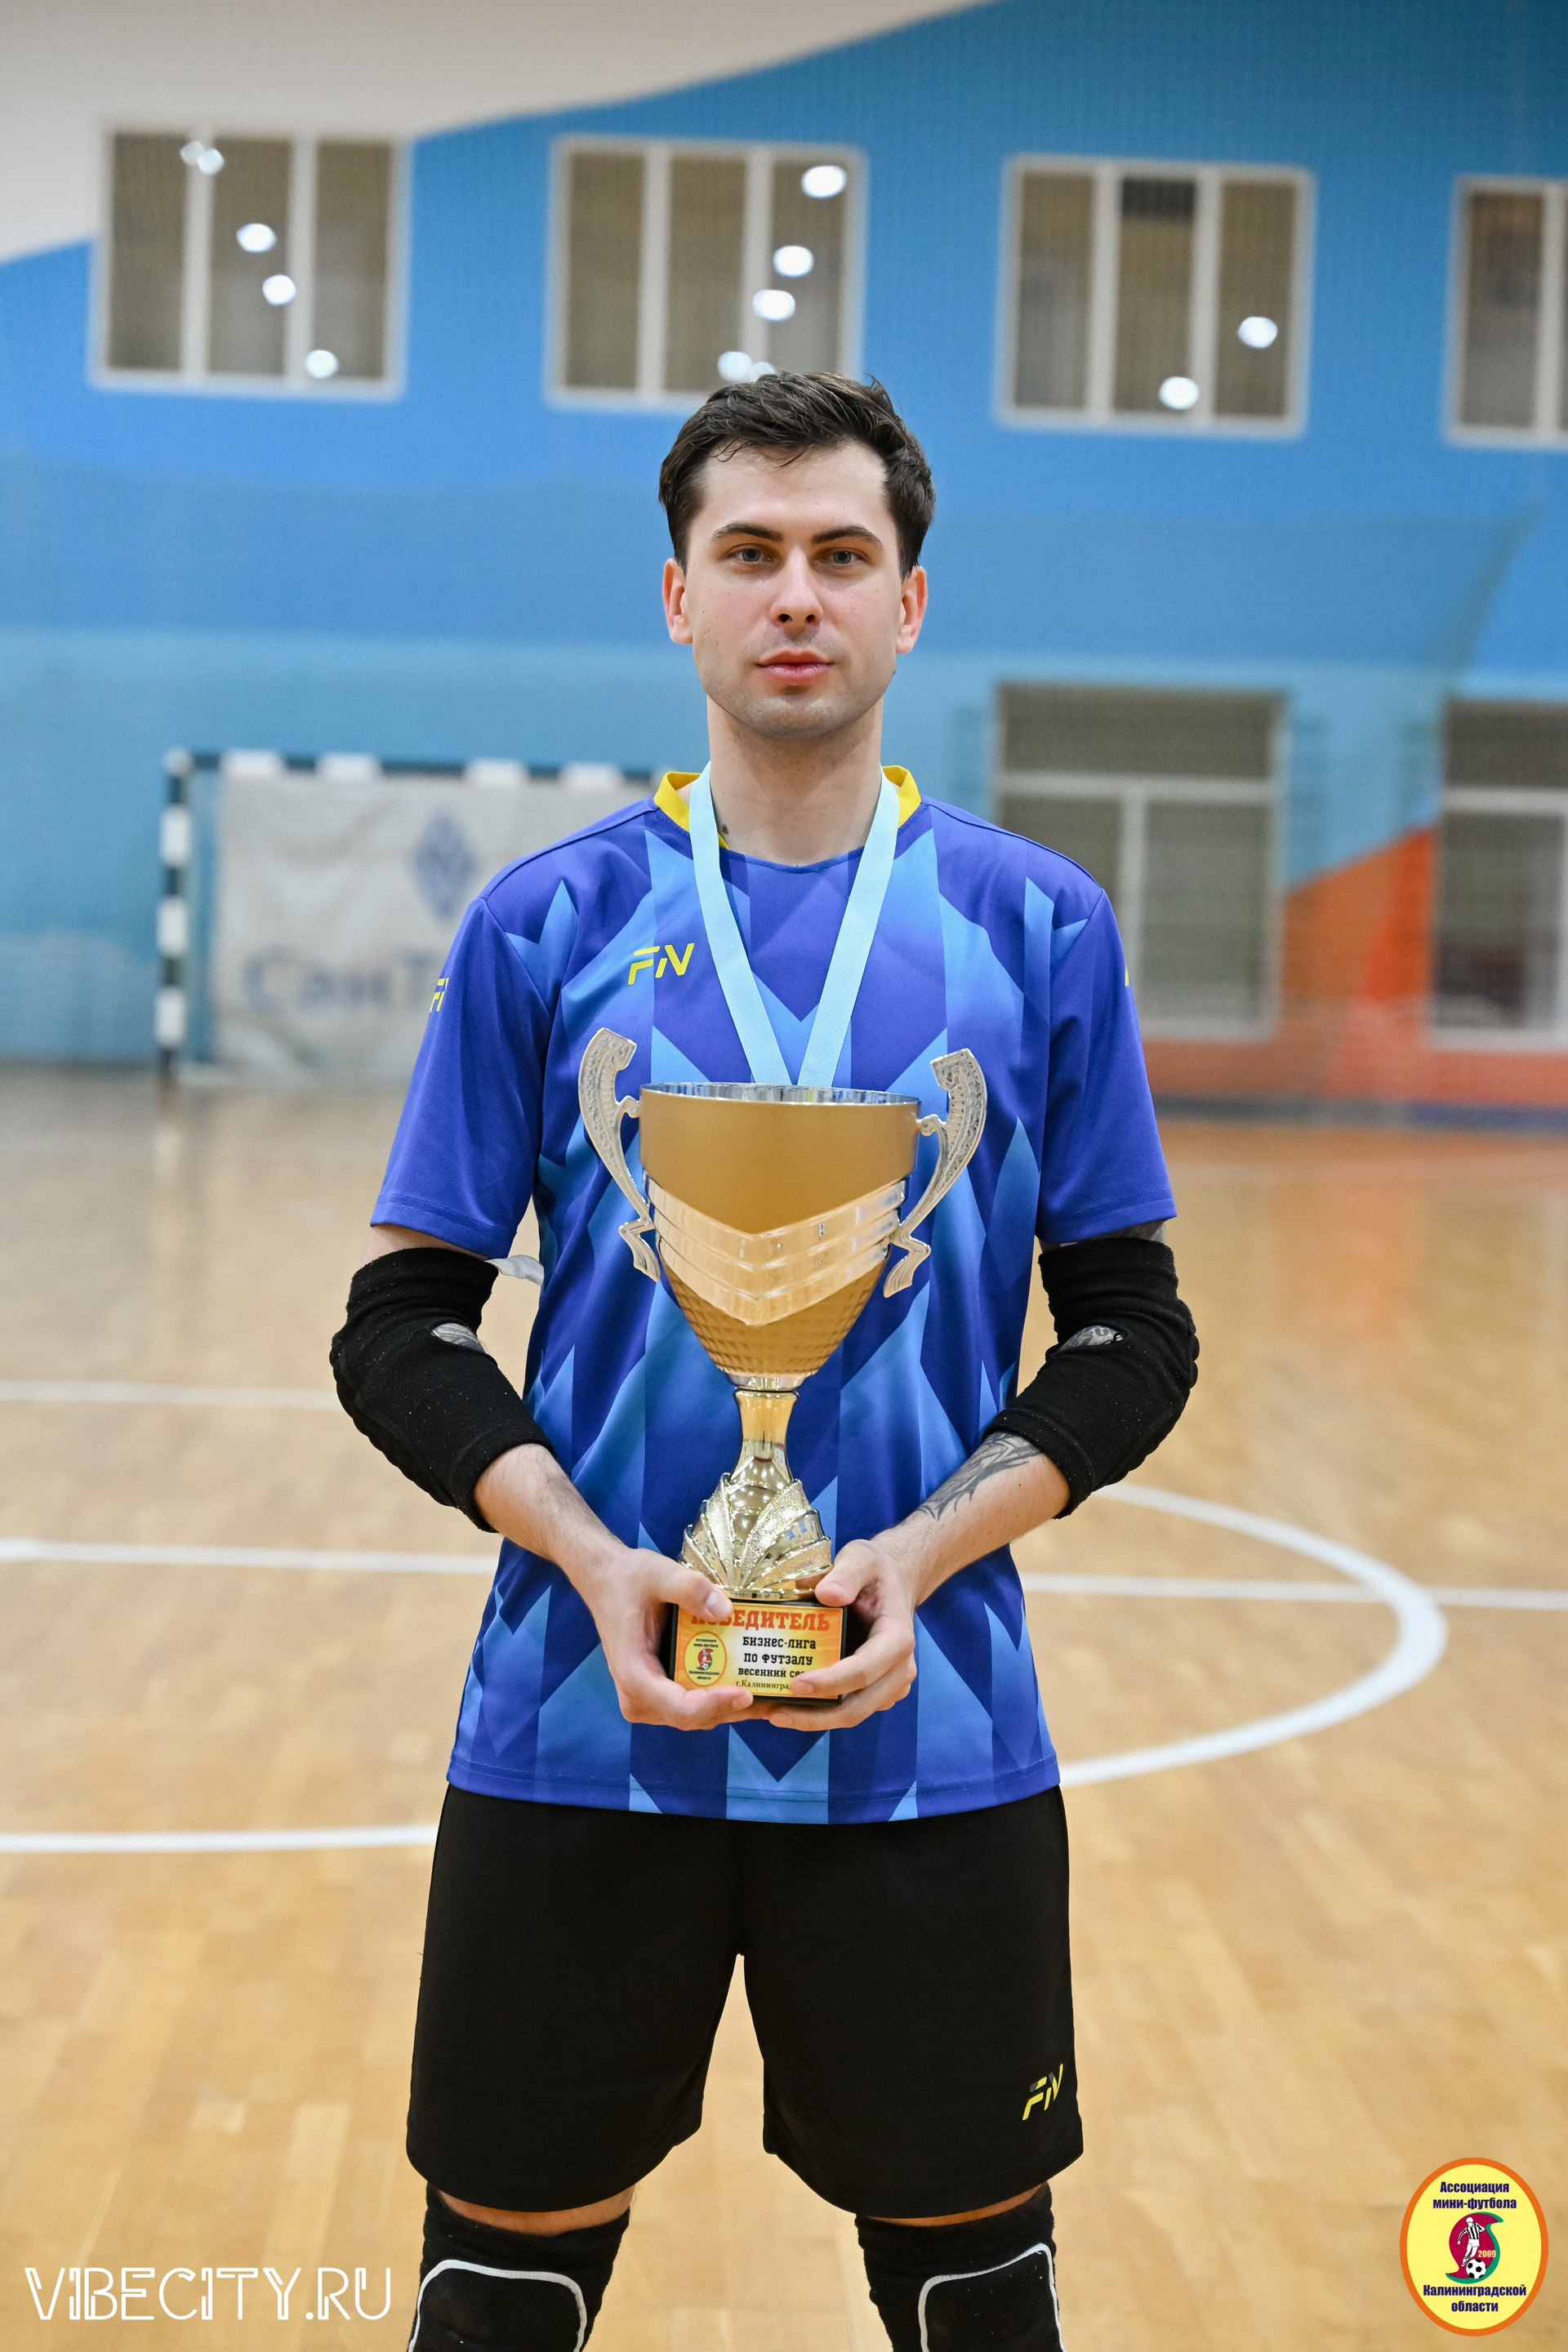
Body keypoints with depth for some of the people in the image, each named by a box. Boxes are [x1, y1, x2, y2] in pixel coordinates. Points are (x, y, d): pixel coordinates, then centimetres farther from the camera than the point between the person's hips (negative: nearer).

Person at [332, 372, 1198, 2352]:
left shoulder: (1038, 926, 2)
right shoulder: (547, 923, 1)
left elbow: (1134, 1329, 4)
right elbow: (404, 1329, 2)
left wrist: (927, 1550, -12)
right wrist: (591, 1557, -14)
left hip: (927, 1739, 0)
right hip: (578, 1737, 0)